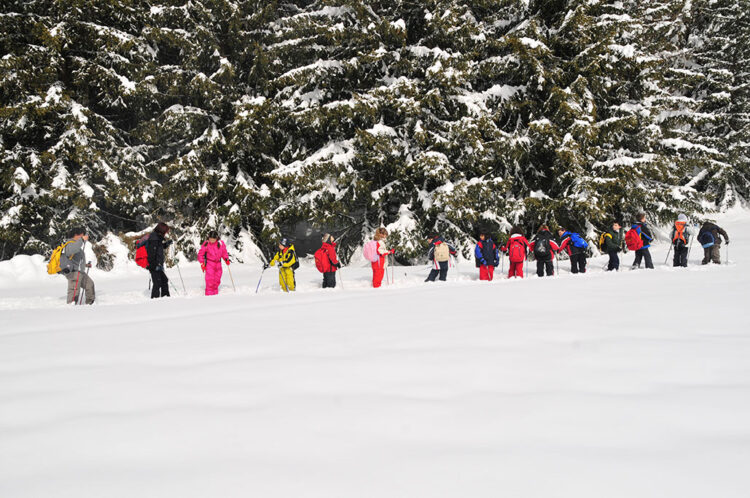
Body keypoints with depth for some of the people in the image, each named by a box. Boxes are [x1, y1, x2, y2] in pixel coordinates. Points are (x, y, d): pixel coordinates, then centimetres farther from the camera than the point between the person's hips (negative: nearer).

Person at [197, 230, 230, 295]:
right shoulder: (206, 244, -8)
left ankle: (215, 292, 23)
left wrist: (226, 259, 1)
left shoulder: (221, 244, -2)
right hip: (209, 263, -3)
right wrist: (202, 263, -7)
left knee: (217, 280, 8)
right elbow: (200, 254, -1)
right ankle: (209, 293, -10)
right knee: (210, 279, -13)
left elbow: (224, 252, 13)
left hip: (218, 263, 4)